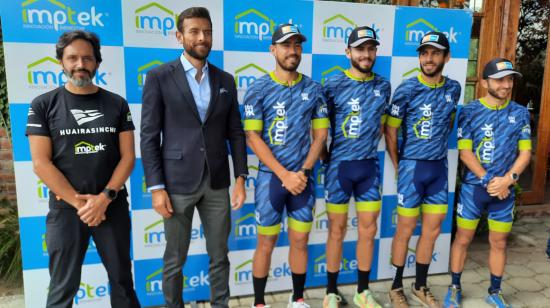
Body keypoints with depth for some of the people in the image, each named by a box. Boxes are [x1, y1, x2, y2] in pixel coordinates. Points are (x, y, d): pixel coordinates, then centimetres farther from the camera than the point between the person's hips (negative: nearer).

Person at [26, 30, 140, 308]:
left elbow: (128, 156, -1)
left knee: (122, 278, 13)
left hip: (113, 207, 1)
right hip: (65, 209, -1)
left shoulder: (116, 104, 4)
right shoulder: (44, 105, 0)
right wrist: (79, 202, -13)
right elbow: (41, 163, -6)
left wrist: (105, 197, -13)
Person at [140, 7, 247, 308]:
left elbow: (236, 133, 8)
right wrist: (156, 187, -10)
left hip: (217, 183, 3)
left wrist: (240, 178, 0)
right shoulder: (159, 76, -3)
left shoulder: (225, 80, 7)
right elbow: (149, 137, -5)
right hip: (177, 183, -3)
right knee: (175, 260, 11)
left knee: (219, 255, 14)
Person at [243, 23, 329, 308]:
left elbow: (321, 134, 5)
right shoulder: (258, 89, -4)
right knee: (266, 242, 7)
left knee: (300, 241, 12)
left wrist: (303, 171, -8)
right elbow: (253, 138, -9)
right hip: (271, 177, -2)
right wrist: (284, 174, -14)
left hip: (303, 178, 3)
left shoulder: (314, 89, 4)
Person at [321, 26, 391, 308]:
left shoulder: (383, 86, 6)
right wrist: (324, 158, -4)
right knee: (337, 230, 6)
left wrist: (369, 146, 12)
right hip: (339, 166, -3)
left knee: (368, 230, 9)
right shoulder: (333, 85, -6)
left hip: (369, 166, 4)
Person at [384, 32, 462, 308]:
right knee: (406, 229, 4)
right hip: (412, 166, -4)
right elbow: (390, 130, -5)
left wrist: (437, 149, 13)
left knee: (432, 230, 11)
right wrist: (398, 165, -3)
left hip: (439, 167, 5)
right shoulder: (407, 89, -10)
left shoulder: (453, 88, 3)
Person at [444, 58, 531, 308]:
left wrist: (507, 179, -15)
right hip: (473, 187, -2)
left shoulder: (520, 113, 2)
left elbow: (525, 152, 1)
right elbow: (464, 151, -9)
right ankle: (455, 288, 24)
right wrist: (488, 180, -16)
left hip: (504, 190, 3)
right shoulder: (470, 111, -6)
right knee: (463, 239, 8)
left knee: (499, 243, 13)